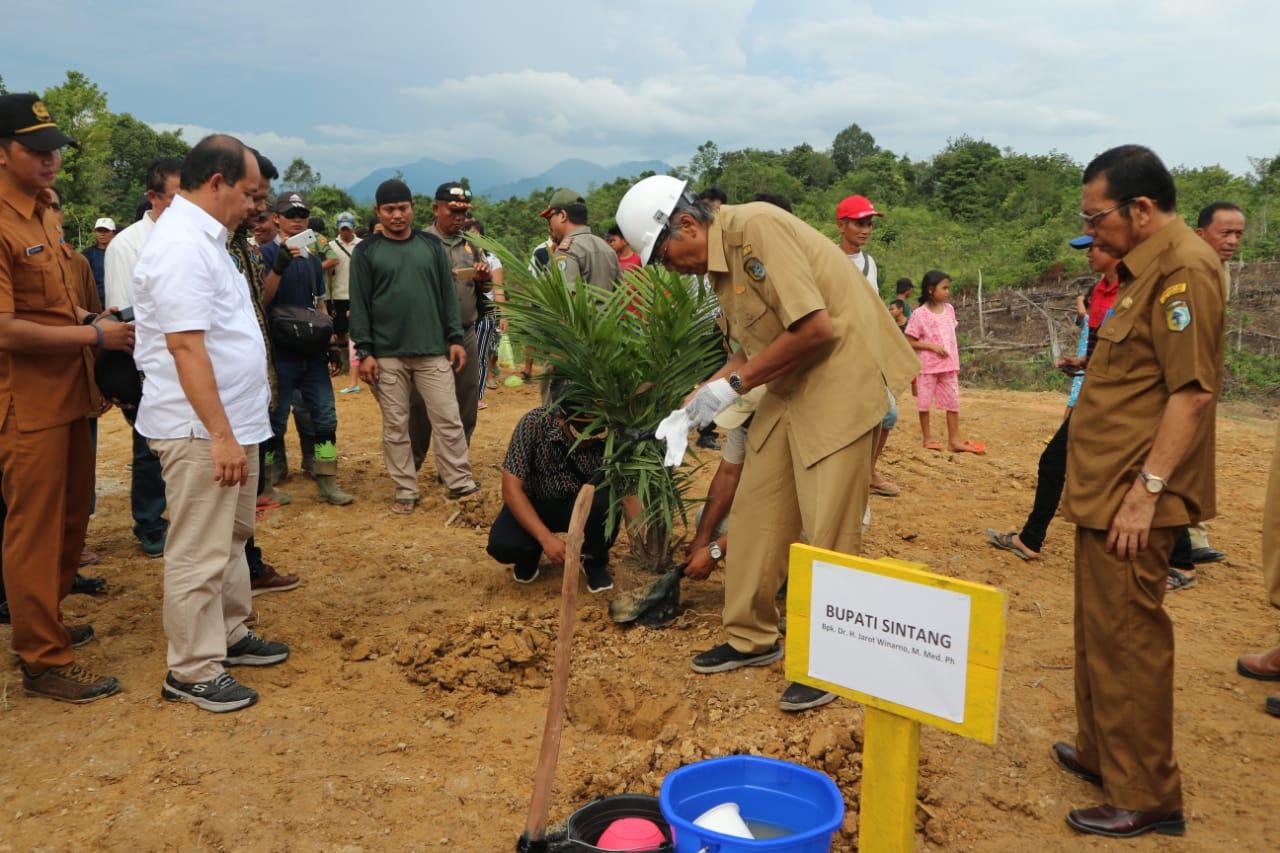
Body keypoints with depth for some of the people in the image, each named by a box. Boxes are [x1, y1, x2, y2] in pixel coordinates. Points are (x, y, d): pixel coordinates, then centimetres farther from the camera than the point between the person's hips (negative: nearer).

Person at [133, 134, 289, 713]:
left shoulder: (203, 237, 15)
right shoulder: (182, 245, -18)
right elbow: (185, 345, -25)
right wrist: (221, 434, -25)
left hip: (230, 422, 11)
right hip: (201, 429, -11)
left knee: (231, 538, 20)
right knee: (199, 555, -1)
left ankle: (230, 637, 34)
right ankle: (192, 671, 11)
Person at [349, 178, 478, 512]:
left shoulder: (432, 245, 9)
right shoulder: (366, 252, 3)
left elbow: (448, 295, 10)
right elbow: (359, 305, 0)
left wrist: (455, 338, 4)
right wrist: (365, 351, -7)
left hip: (433, 351, 1)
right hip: (387, 355, -1)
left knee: (448, 420, 0)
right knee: (395, 426, 4)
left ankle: (460, 483, 9)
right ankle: (406, 490, 14)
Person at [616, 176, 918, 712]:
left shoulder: (756, 228, -19)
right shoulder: (719, 262, 10)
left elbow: (815, 328, -25)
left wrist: (732, 385, -18)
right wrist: (696, 404, 6)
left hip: (841, 377, -9)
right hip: (789, 387, 9)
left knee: (829, 532, -4)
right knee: (755, 515, 10)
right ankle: (752, 638, 24)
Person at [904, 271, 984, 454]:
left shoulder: (949, 309, 5)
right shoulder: (919, 314, -12)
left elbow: (951, 337, 12)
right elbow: (909, 342, -10)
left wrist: (956, 363, 10)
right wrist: (932, 346, -20)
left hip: (949, 365, 5)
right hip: (928, 366, -5)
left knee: (953, 402, 5)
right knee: (924, 402, 5)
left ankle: (954, 439, 11)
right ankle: (927, 437, 18)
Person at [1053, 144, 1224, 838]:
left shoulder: (1183, 269, -15)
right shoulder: (1147, 267, 16)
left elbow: (1194, 391, -22)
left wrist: (1146, 489, -23)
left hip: (1134, 498, -10)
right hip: (1107, 491, 10)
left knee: (1125, 638, -2)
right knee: (1098, 632, 18)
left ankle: (1146, 797, 11)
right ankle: (1101, 752, 33)